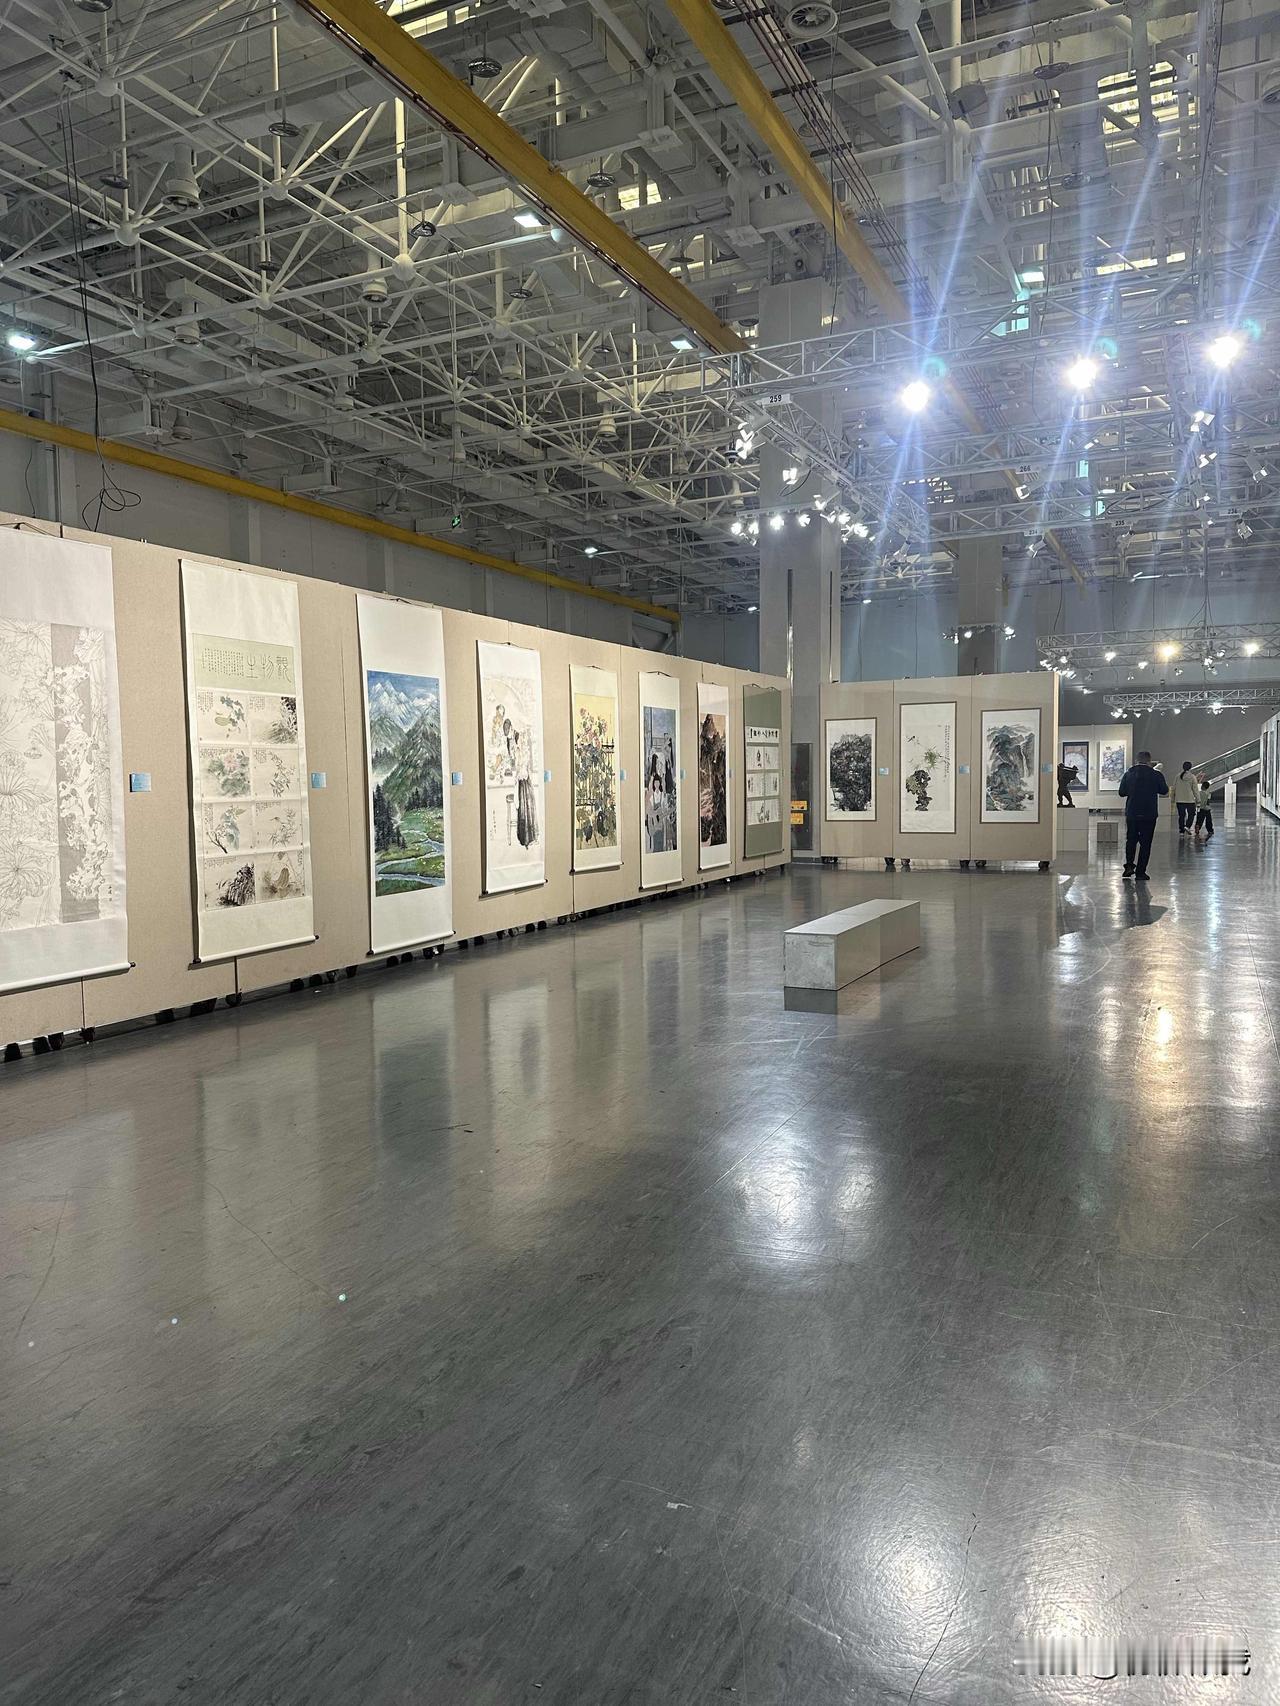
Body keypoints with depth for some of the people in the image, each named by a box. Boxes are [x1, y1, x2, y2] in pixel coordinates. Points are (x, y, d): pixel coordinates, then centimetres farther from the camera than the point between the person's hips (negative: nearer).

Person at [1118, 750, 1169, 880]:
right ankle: (1140, 872, 3)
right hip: (1149, 814, -2)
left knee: (1131, 840, 18)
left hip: (1131, 813, 2)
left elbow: (1121, 792, 5)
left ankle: (1129, 865, 6)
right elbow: (1164, 790, 6)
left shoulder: (1128, 774, -1)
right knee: (1145, 843, 3)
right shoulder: (1156, 774, -8)